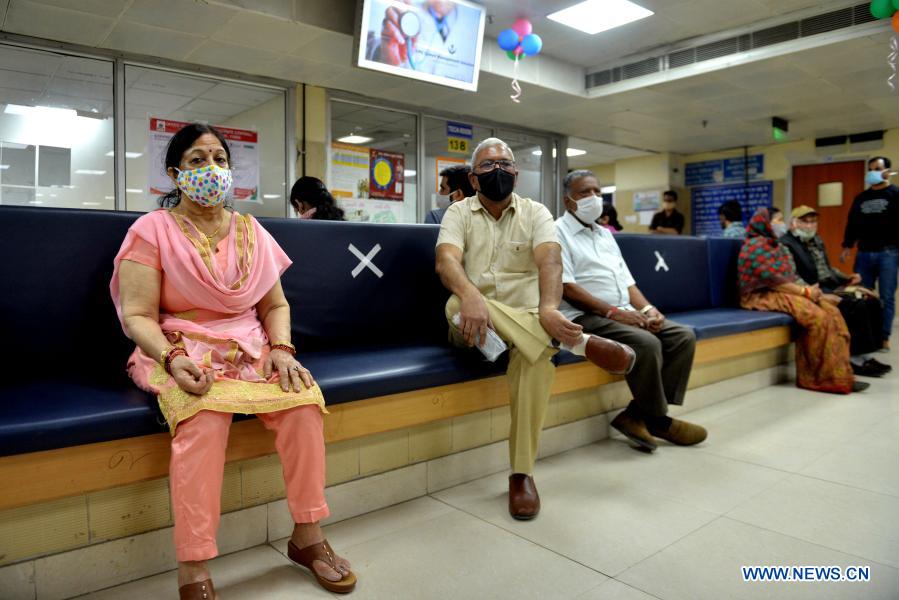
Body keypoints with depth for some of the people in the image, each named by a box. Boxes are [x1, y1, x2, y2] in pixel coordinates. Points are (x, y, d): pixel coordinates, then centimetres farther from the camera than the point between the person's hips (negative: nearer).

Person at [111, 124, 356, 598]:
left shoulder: (251, 231, 12)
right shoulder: (152, 230, 0)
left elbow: (276, 305, 10)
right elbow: (137, 316, -7)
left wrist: (281, 348, -9)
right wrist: (173, 359, -25)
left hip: (249, 347, 4)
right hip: (181, 352, -3)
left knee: (303, 401, -25)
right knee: (206, 415, -36)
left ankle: (307, 535, -8)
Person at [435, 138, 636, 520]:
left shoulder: (535, 213, 4)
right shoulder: (459, 213, 3)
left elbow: (549, 260, -17)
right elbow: (446, 261, -19)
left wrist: (549, 308, -39)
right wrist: (471, 296, -42)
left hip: (528, 320, 0)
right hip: (473, 320, 0)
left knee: (537, 353, -34)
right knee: (456, 305, -36)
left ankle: (522, 473, -22)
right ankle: (578, 342, -32)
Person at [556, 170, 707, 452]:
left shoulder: (605, 234, 23)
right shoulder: (558, 233, -2)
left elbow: (627, 282, 19)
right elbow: (566, 289, -14)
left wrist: (647, 308, -1)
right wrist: (613, 311, -19)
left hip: (623, 314, 9)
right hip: (586, 317, -8)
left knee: (684, 336, -7)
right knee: (647, 343, -29)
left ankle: (638, 415, -11)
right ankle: (658, 420, -7)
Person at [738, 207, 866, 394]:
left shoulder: (775, 245, 19)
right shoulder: (756, 246, -12)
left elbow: (790, 277, 16)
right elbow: (772, 280, -19)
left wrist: (806, 288, -3)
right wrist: (804, 291, -15)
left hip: (783, 291, 9)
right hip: (763, 295, -9)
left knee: (831, 311, -10)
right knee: (817, 316, -26)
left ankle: (839, 373, -12)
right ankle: (822, 377, -15)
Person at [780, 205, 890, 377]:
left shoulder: (816, 240, 20)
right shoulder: (786, 244, -10)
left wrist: (847, 278, 10)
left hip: (834, 287, 9)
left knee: (873, 302, -7)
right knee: (857, 306, -24)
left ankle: (865, 355, -3)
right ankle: (857, 359, -14)